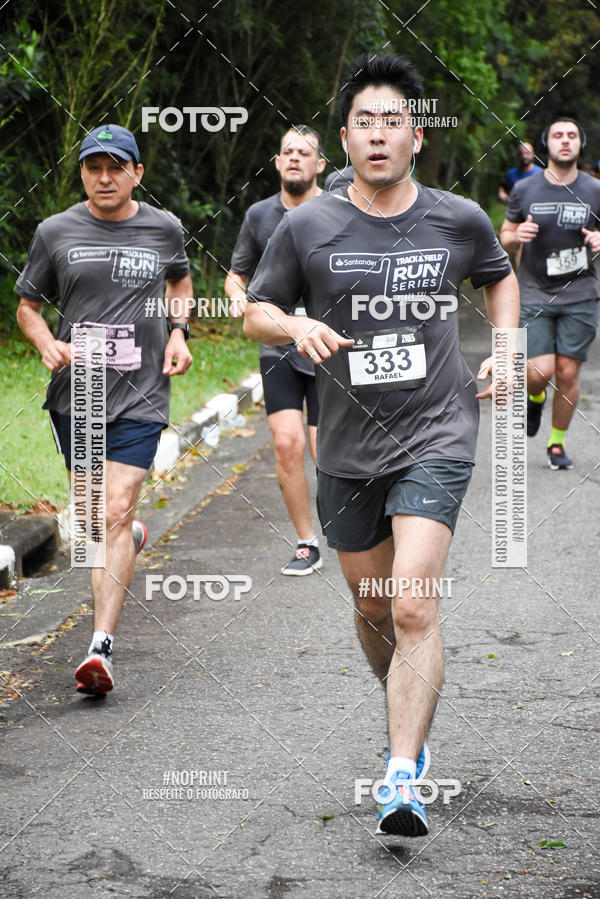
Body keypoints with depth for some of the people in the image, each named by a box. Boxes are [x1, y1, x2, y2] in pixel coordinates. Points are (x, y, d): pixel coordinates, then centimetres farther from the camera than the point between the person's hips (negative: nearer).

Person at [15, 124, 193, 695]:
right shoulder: (55, 232, 0)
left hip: (140, 396, -2)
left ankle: (101, 646, -16)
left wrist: (178, 333, 7)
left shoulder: (163, 229, 3)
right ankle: (128, 539, 51)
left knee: (116, 513, -13)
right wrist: (47, 344, -12)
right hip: (74, 393, 2)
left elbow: (180, 279, 24)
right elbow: (27, 306, 9)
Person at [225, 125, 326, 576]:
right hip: (279, 348, 2)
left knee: (325, 453, -6)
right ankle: (306, 543, 5)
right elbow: (236, 275, 18)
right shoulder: (260, 216, 7)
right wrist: (240, 298, -4)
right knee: (287, 443, -9)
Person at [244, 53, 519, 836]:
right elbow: (257, 311, 7)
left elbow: (500, 277, 21)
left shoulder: (459, 221, -1)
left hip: (436, 440, -2)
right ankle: (407, 715, 43)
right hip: (347, 448, 2)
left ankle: (402, 780, -18)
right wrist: (296, 327, -15)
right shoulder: (307, 228, -4)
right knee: (372, 606, 15)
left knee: (415, 608, -17)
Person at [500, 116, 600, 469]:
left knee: (568, 373, 0)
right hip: (535, 295, 0)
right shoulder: (525, 190, 1)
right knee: (540, 371, -11)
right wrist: (517, 236, -13)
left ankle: (558, 442, 19)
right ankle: (535, 399, 26)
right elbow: (505, 236, 10)